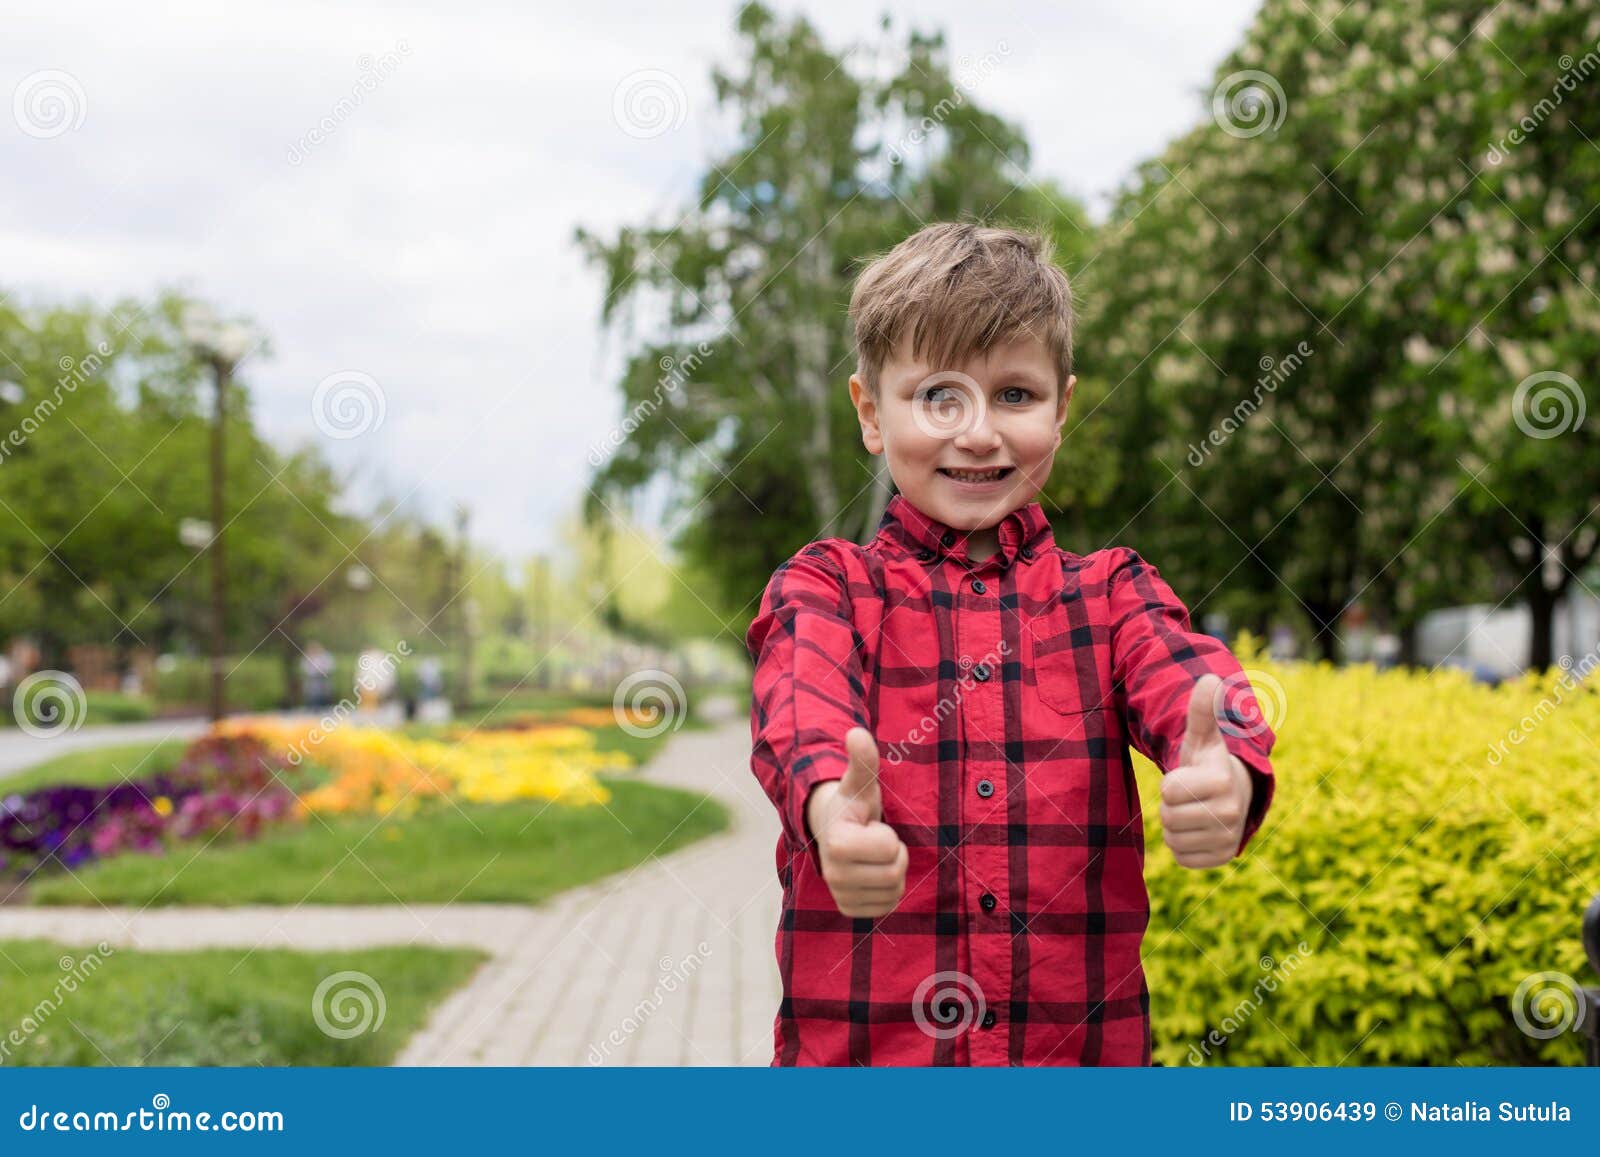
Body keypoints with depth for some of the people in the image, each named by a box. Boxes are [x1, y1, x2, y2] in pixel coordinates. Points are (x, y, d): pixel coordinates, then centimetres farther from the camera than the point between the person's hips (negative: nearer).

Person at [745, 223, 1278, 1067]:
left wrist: (1227, 776, -39)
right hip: (857, 1047, -1)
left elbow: (1185, 679, -15)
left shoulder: (1108, 591, 7)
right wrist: (830, 806, -43)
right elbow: (803, 706, -20)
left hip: (1080, 1043, 2)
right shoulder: (825, 584, 2)